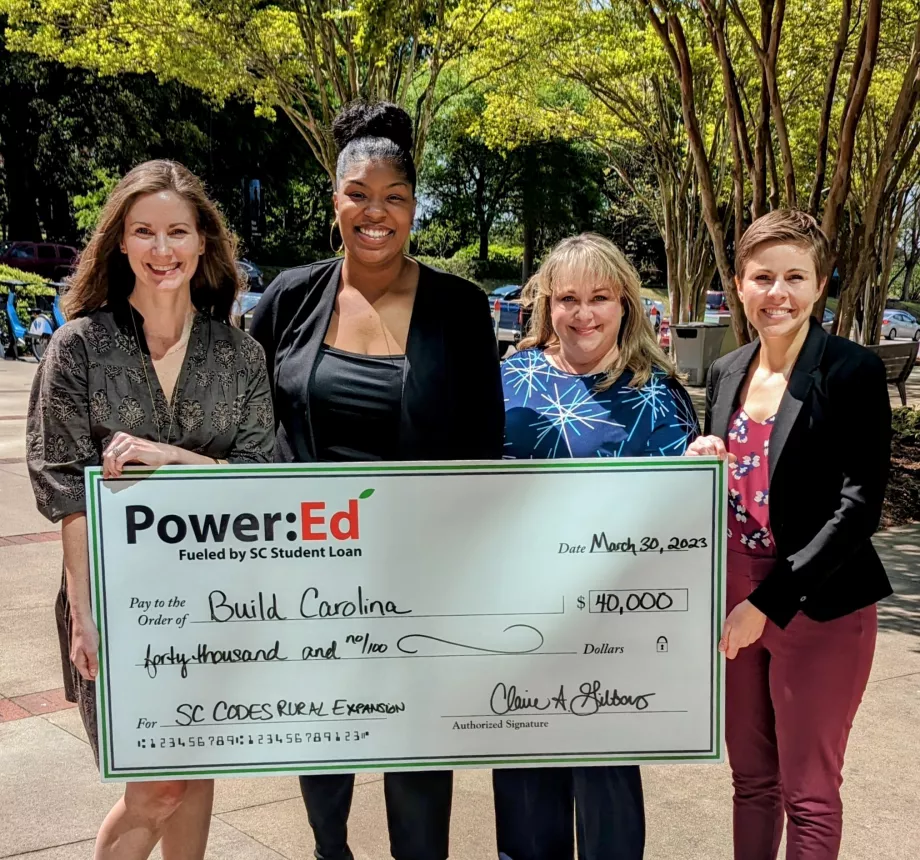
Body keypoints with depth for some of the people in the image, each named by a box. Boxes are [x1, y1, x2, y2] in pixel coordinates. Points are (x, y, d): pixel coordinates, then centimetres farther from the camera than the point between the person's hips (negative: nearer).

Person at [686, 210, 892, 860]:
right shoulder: (727, 373, 7)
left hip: (817, 610, -5)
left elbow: (859, 506, -15)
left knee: (808, 793, 8)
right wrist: (700, 465, -7)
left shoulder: (853, 372, -11)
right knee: (751, 779, 17)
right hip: (733, 600, 6)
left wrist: (768, 603, -18)